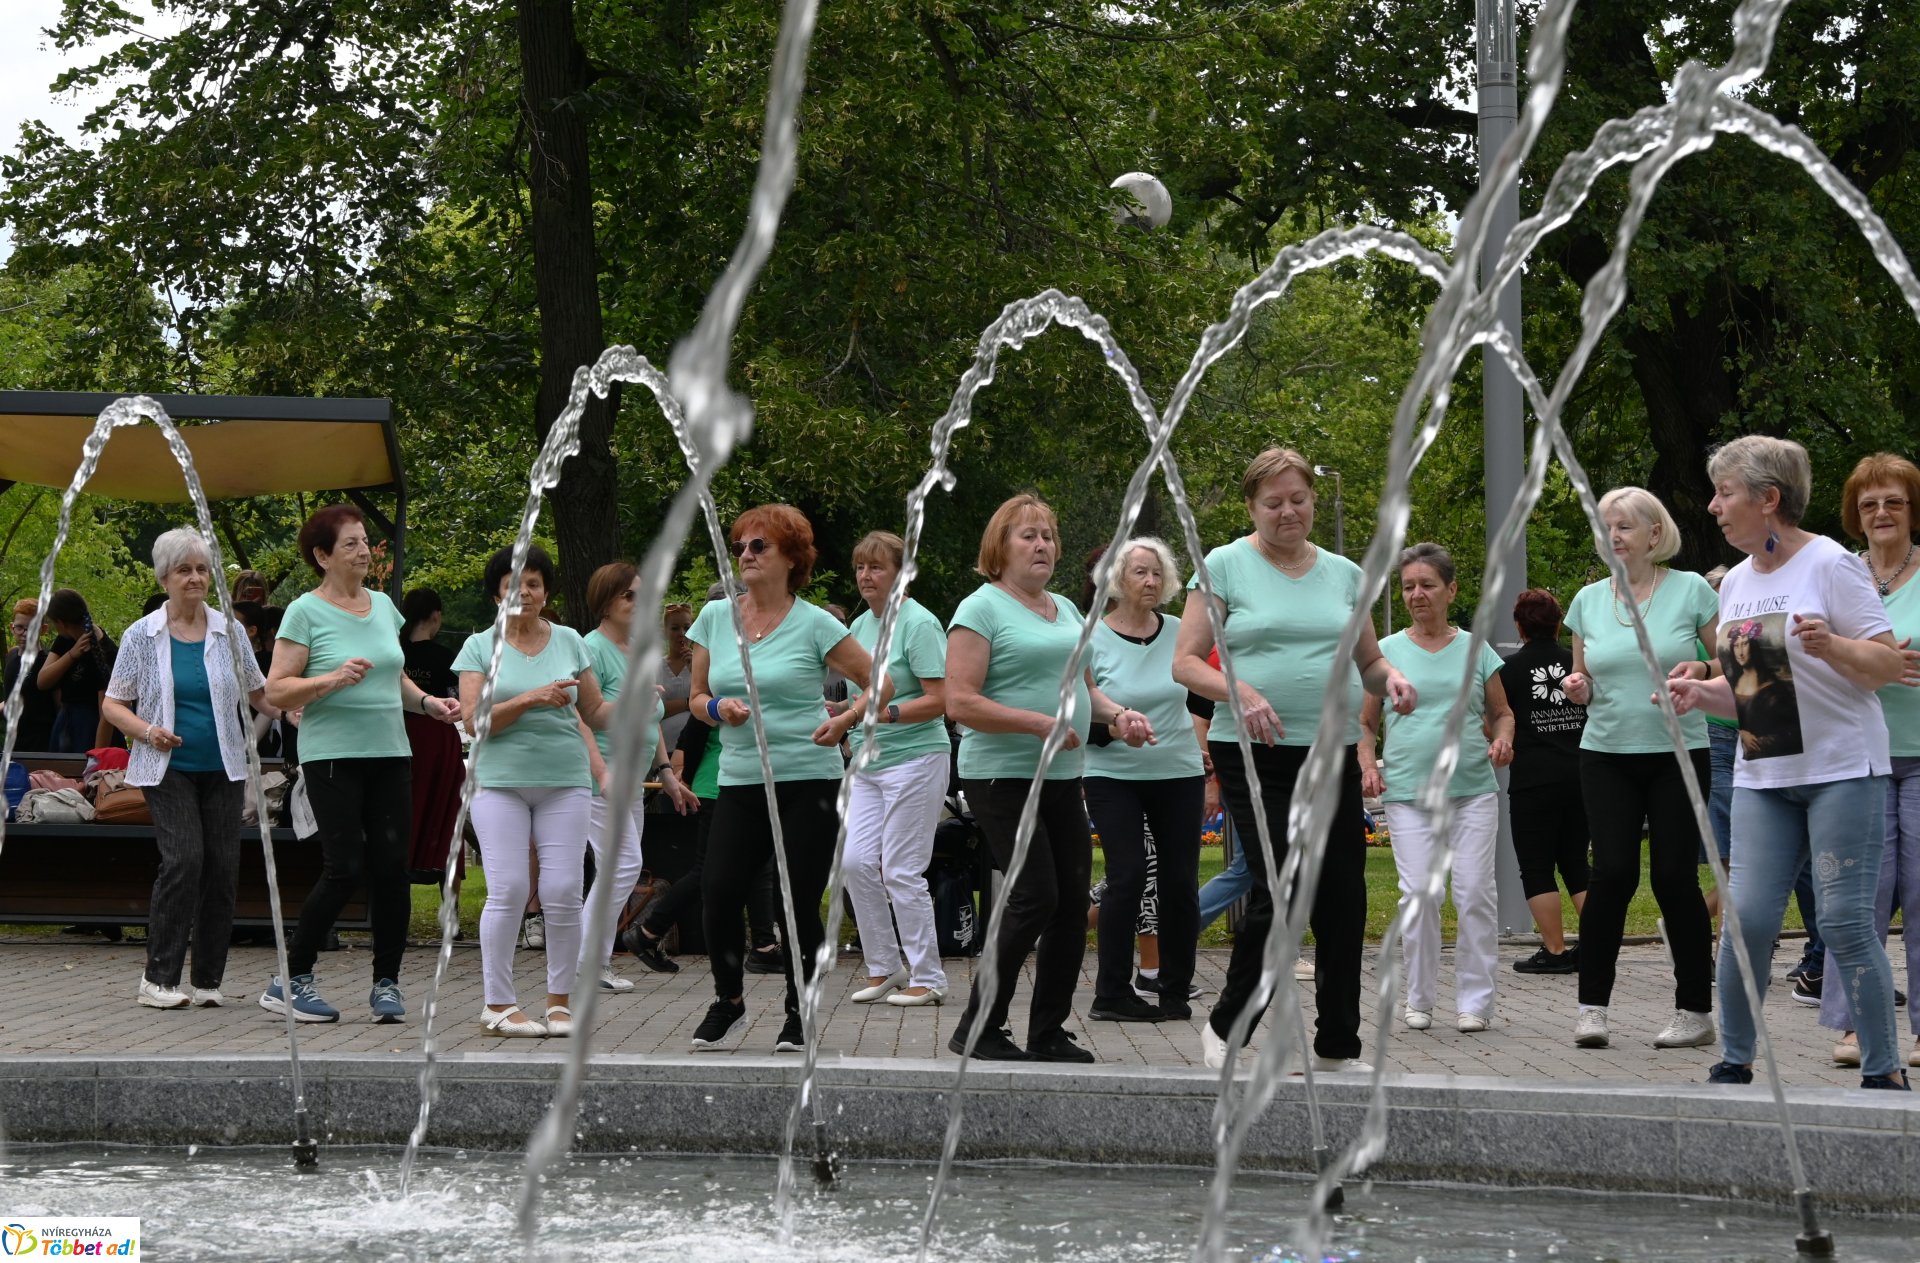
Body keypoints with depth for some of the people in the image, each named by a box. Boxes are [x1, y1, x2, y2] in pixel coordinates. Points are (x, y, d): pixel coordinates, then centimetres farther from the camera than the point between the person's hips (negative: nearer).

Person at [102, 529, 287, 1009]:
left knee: (223, 866, 0)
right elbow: (112, 704, 6)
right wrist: (146, 730, -13)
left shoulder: (229, 631, 6)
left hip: (222, 769, 3)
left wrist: (288, 709, -7)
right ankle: (159, 978, -8)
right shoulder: (142, 636, 1)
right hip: (168, 768, -3)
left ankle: (209, 979, 11)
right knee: (184, 859, -17)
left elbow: (259, 692, 14)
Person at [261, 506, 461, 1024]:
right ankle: (291, 979, 4)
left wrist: (427, 703, 8)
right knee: (345, 868, -10)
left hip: (390, 753, 6)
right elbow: (276, 690, -9)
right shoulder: (306, 612, -5)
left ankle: (386, 982, 9)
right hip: (331, 756, -6)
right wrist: (334, 678, -22)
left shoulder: (383, 606, 14)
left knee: (391, 866, -1)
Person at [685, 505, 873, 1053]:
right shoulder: (715, 617, 9)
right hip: (740, 781, 3)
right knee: (717, 893, -8)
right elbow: (697, 698, 14)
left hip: (808, 781, -3)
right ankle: (728, 1002, 15)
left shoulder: (814, 624, -2)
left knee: (800, 901, -2)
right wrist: (718, 708, -7)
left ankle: (798, 1013, 15)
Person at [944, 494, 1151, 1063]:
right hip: (1002, 776, -8)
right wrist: (1039, 723, -21)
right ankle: (978, 1029, -2)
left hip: (1062, 779, 8)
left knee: (1073, 903, 5)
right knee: (1035, 898, -14)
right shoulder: (982, 609, -7)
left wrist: (1118, 714, 5)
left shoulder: (1066, 610, 16)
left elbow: (1084, 689, 26)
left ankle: (1049, 1032, 14)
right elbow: (960, 702, -15)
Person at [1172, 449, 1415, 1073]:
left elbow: (1368, 660, 22)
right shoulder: (1226, 565, 1)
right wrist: (1240, 691, -20)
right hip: (1255, 757, -4)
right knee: (1279, 894, -12)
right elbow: (1185, 662, -2)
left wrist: (1390, 678, -1)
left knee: (1344, 902, 2)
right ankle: (1225, 1028, 7)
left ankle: (1338, 1046, 14)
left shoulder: (1343, 575, 14)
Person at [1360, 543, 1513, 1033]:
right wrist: (1367, 766, -4)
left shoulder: (1475, 650, 8)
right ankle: (1419, 999, 8)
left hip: (1473, 790, 0)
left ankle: (1474, 1000, 5)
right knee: (1418, 894, -6)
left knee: (1475, 891, -4)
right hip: (1408, 791, 0)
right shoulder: (1387, 651, 7)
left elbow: (1501, 712, 17)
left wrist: (1503, 739, -5)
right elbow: (1364, 722, 12)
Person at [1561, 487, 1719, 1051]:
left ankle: (1695, 1010, 8)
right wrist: (1579, 689, -4)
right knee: (1612, 872, -8)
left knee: (1675, 875, -3)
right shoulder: (1589, 600, 9)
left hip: (1678, 753, -2)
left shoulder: (1691, 590, -1)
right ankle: (1592, 1006, -1)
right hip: (1607, 755, 2)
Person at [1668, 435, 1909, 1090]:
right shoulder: (1735, 582, 13)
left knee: (1845, 923, -8)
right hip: (1763, 775, 6)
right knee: (1747, 916, -3)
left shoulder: (1830, 564, -7)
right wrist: (1700, 692, 1)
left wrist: (1829, 645, -26)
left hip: (1841, 770, -6)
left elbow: (1889, 666, -9)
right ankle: (1734, 1061, 9)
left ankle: (1884, 1072, 1)